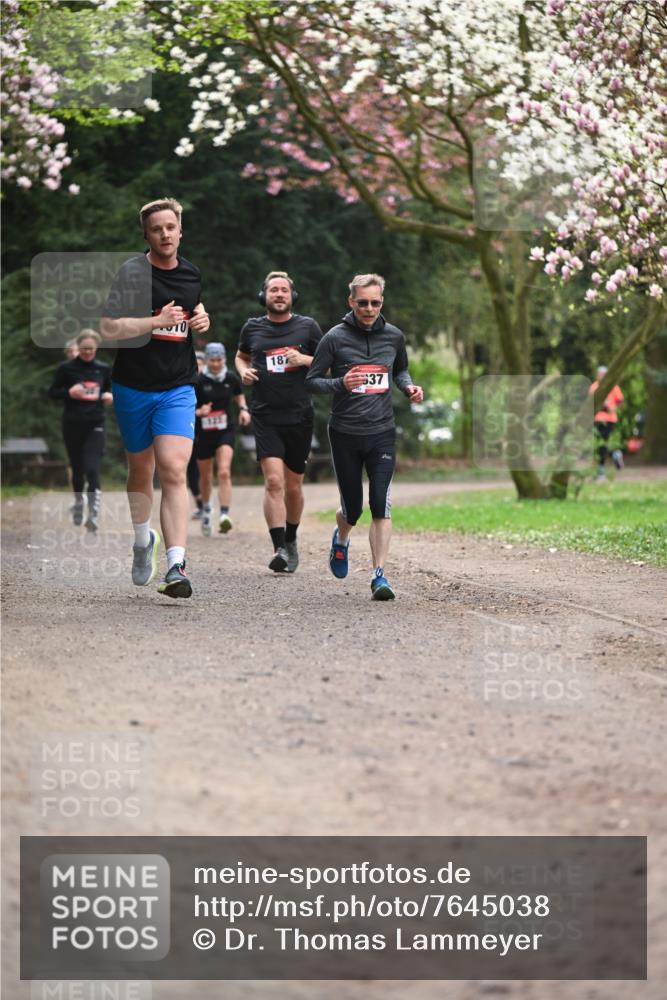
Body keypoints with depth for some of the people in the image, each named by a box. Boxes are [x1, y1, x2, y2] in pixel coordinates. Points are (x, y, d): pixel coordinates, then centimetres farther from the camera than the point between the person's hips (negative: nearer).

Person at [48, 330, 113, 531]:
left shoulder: (103, 369, 6)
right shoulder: (66, 368, -2)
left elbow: (108, 390, 20)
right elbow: (52, 392, 3)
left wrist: (109, 396, -2)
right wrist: (69, 392, -15)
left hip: (95, 425, 0)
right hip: (73, 425, 0)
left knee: (92, 469, -15)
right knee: (77, 468, 12)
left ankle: (94, 514, -17)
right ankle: (78, 503, 37)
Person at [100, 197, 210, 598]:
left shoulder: (191, 273, 8)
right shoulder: (132, 272, -10)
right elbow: (109, 328, -18)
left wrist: (201, 319, 8)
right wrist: (157, 321, -22)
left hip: (178, 387, 2)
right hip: (133, 387, -1)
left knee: (174, 471, -15)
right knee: (141, 469, 14)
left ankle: (176, 565, -23)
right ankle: (143, 541, 41)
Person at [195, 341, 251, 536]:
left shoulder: (232, 378, -2)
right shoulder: (198, 381, -10)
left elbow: (239, 395, 19)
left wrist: (243, 409, 0)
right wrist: (199, 412, -26)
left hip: (225, 432, 0)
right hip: (203, 434, 0)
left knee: (224, 472, -19)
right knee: (205, 477, 13)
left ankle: (225, 515, -26)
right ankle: (206, 509, 42)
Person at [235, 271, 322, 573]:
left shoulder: (307, 326, 4)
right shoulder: (253, 327, 8)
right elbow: (241, 356, 25)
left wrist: (305, 360, -9)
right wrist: (244, 371, 3)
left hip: (299, 417, 1)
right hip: (266, 417, -1)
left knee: (293, 486, 10)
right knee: (273, 481, -16)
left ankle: (290, 541, 32)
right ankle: (279, 548, -19)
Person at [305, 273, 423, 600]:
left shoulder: (393, 336, 4)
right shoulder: (335, 337, -7)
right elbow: (311, 380, -3)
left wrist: (409, 386, 1)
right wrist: (341, 383, -21)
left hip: (382, 432, 2)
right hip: (345, 434, -2)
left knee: (381, 504, -12)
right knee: (352, 508, 7)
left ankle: (379, 575, -10)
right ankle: (340, 539, 42)